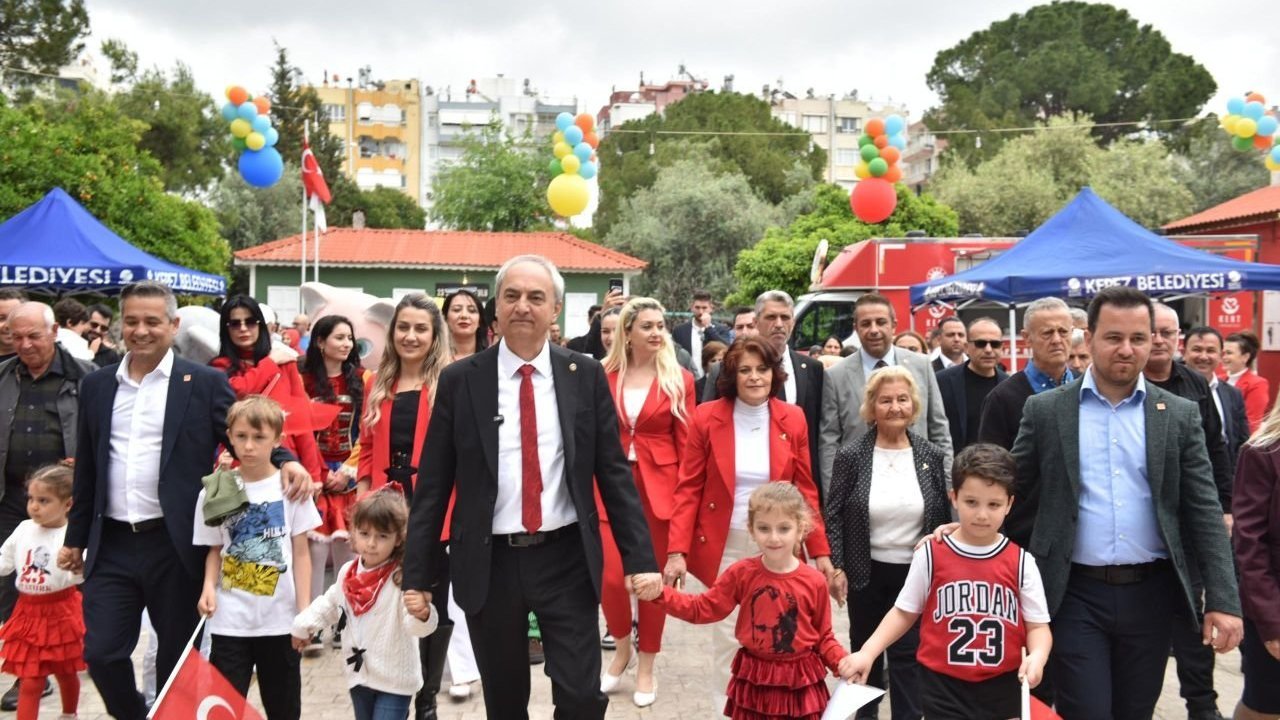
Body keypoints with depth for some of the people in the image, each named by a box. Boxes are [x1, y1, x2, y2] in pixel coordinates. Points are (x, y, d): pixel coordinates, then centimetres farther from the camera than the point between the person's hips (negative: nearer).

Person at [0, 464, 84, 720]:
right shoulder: (24, 530, -1)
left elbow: (82, 572, -27)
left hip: (61, 613, -3)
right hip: (28, 613, 3)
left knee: (66, 673, 18)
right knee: (30, 682, 4)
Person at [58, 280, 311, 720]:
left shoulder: (205, 383, -3)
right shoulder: (96, 385, 9)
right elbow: (87, 469, 14)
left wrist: (285, 460, -26)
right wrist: (76, 536, 15)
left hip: (176, 545, -3)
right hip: (112, 544, 3)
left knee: (177, 657, 8)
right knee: (101, 652, 5)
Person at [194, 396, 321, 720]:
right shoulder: (215, 491, 0)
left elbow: (300, 552, -1)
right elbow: (215, 550, 8)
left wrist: (305, 611, -6)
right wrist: (209, 586, -12)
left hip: (280, 618, 0)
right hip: (229, 620, 1)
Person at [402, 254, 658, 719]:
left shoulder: (586, 375, 0)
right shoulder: (459, 380, -2)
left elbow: (614, 473, 2)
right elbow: (432, 485, 1)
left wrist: (639, 558, -2)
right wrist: (418, 574, 0)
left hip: (566, 559, 0)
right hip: (489, 563, 1)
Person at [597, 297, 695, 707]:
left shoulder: (679, 380, 0)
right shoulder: (604, 376, 2)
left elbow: (686, 445, 0)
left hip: (660, 488, 0)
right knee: (611, 578, -5)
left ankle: (646, 667, 26)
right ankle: (622, 649, 25)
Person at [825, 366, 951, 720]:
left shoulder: (931, 455, -3)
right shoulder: (850, 455, -9)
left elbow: (943, 515, 5)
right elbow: (834, 515, -5)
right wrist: (837, 567, -10)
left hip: (915, 571, 0)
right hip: (866, 571, 0)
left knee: (908, 653, 3)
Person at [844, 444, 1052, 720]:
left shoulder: (1021, 562, -3)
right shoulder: (930, 555, -5)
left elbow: (1038, 625, 1)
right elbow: (904, 612, 4)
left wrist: (1037, 656, -20)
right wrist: (867, 653, -5)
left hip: (1002, 688, 1)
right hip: (943, 687, -1)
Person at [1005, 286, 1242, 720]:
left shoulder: (1179, 415, 3)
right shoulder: (1046, 410, -1)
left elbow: (1204, 512, 1)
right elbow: (1011, 496, 4)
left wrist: (1223, 600, -6)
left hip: (1151, 593, 2)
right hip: (1075, 594, -2)